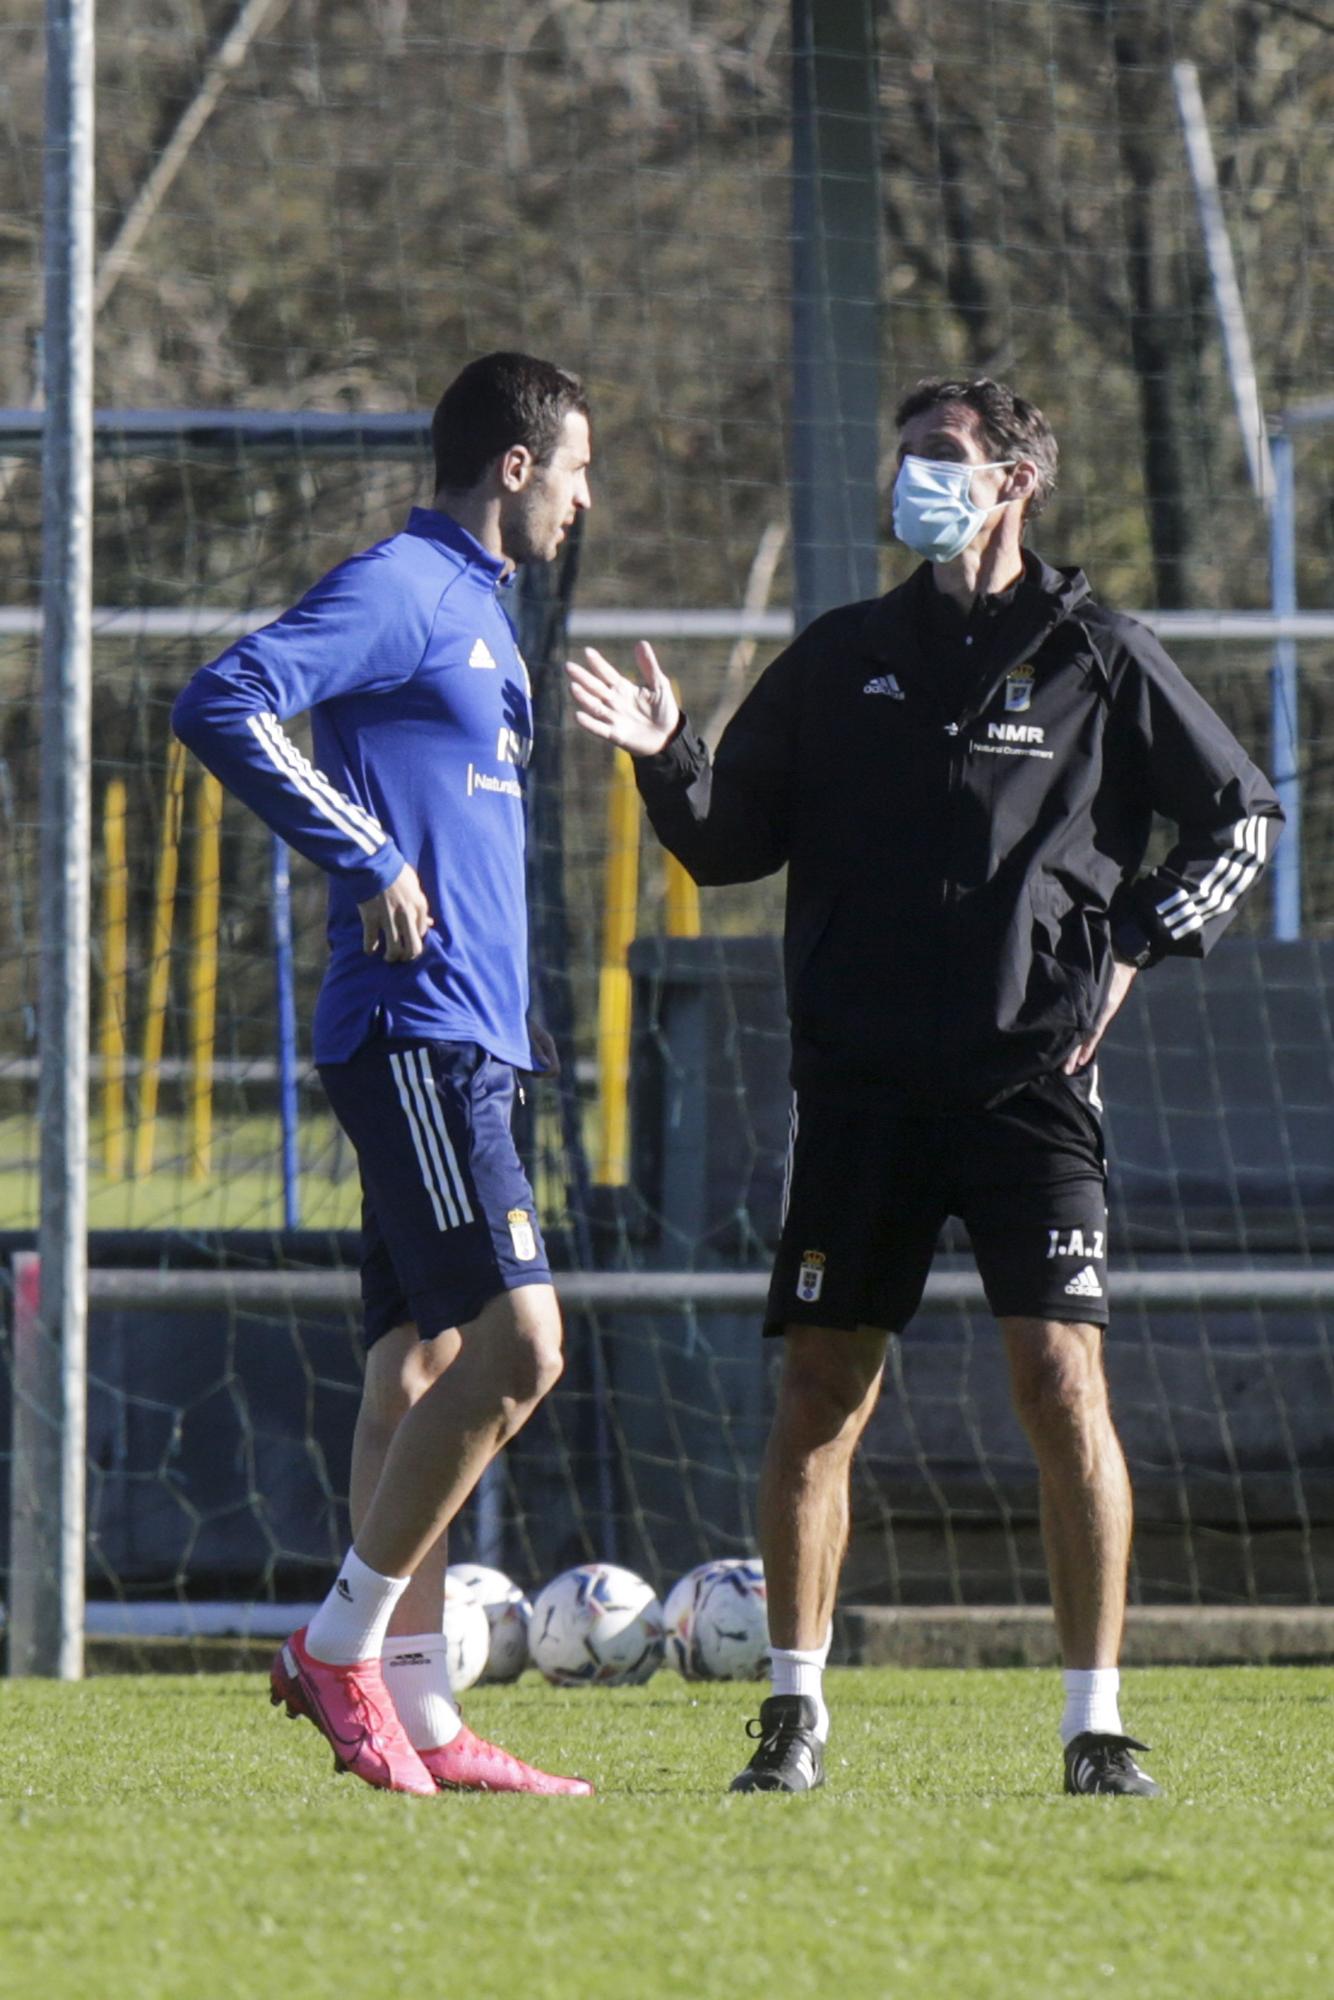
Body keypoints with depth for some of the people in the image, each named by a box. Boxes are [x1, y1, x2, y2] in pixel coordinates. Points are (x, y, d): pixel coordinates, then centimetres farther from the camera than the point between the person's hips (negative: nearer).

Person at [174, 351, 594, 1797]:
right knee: (516, 1341, -15)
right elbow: (220, 704, -21)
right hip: (416, 1033, -10)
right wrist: (367, 858, -18)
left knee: (418, 1369, 7)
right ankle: (342, 1646, -8)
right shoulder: (401, 590, -8)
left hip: (463, 1047, 10)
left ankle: (414, 1719, 6)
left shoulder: (474, 611, 21)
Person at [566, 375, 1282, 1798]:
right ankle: (794, 1715, 9)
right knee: (820, 1389, 0)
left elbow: (1239, 819, 12)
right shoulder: (839, 662, 11)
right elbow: (732, 843, 14)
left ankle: (1096, 1721, -4)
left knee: (1060, 1378, -11)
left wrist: (1133, 946, 0)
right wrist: (665, 759, -4)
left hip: (1030, 1079, -2)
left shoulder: (1097, 659, 4)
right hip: (860, 1079, 2)